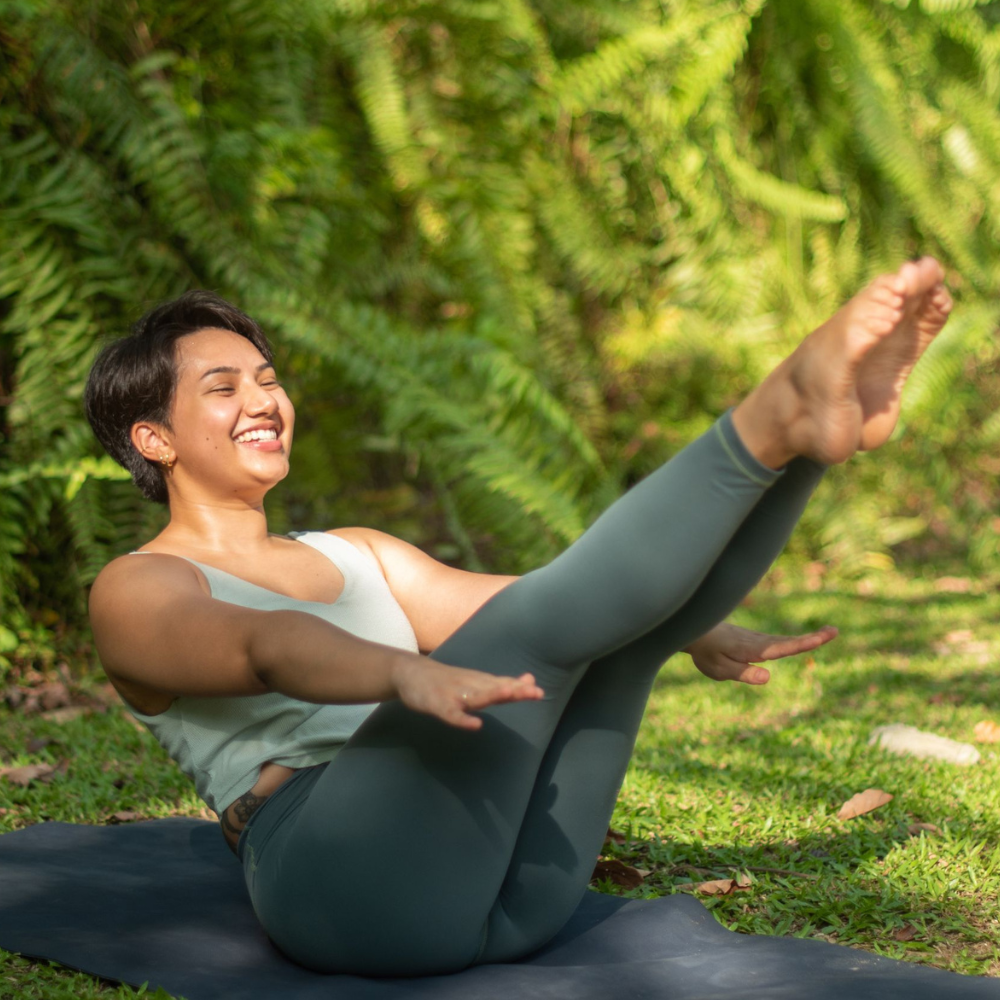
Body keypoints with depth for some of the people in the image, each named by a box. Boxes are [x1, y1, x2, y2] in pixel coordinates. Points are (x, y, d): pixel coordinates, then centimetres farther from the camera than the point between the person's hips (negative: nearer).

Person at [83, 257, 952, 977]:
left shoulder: (357, 555, 30)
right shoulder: (136, 591, 8)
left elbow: (499, 604, 16)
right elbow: (264, 646, -15)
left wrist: (700, 629, -2)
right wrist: (408, 674, -37)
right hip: (341, 879, -6)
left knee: (618, 614, -13)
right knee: (548, 615, -24)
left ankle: (805, 421, -36)